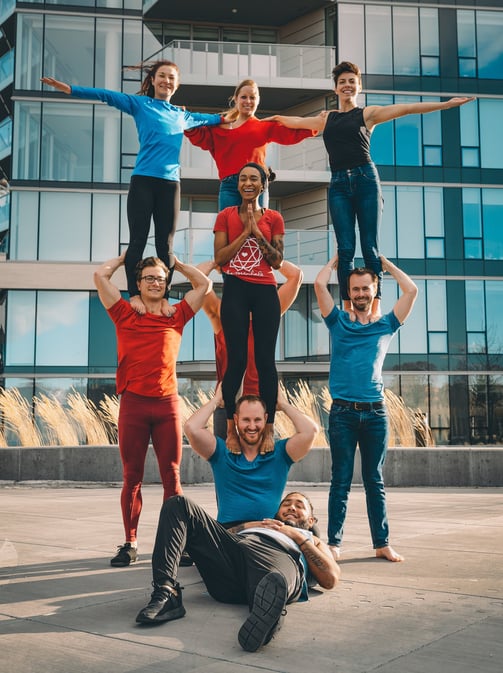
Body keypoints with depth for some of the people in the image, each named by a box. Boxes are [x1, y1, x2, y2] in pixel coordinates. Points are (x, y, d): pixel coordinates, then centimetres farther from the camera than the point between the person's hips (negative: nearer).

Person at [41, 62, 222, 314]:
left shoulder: (182, 115, 22)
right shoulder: (140, 104, 9)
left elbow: (204, 118, 43)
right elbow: (107, 95, 0)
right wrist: (69, 89, -8)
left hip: (170, 184, 4)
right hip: (143, 181, -3)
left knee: (166, 244, 0)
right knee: (138, 240, -8)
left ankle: (164, 298, 2)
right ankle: (134, 295, -9)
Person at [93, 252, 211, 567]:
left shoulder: (176, 317, 11)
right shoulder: (126, 316, 8)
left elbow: (204, 283, 16)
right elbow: (100, 276, 5)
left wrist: (176, 263, 24)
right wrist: (125, 257, 19)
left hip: (167, 403, 1)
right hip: (133, 403, -1)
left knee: (172, 476, 3)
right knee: (132, 477, 4)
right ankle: (130, 544, 12)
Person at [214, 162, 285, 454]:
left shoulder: (274, 218, 7)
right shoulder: (226, 216, 5)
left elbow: (277, 262, 1)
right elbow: (219, 259, -4)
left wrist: (258, 232, -8)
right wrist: (244, 232, -10)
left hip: (266, 292, 1)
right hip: (236, 290, -1)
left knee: (266, 360, 1)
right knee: (236, 360, 0)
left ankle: (270, 428, 12)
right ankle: (231, 428, 13)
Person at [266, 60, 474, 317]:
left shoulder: (367, 113, 9)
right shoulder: (326, 118, 19)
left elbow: (404, 109, 0)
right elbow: (293, 121, 32)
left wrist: (446, 104, -7)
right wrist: (265, 121, 40)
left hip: (365, 179, -2)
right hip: (338, 184, 3)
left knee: (370, 245, -5)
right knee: (345, 248, -4)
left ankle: (375, 306, -3)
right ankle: (348, 307, -3)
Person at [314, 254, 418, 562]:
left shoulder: (386, 325, 12)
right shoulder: (339, 322, 9)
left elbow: (411, 290, 5)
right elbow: (320, 284, 0)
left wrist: (384, 262, 14)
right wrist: (336, 260, 15)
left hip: (376, 412, 1)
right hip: (343, 412, -1)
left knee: (375, 481, 7)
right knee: (341, 481, 2)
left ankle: (382, 543, 11)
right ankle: (334, 542, 6)